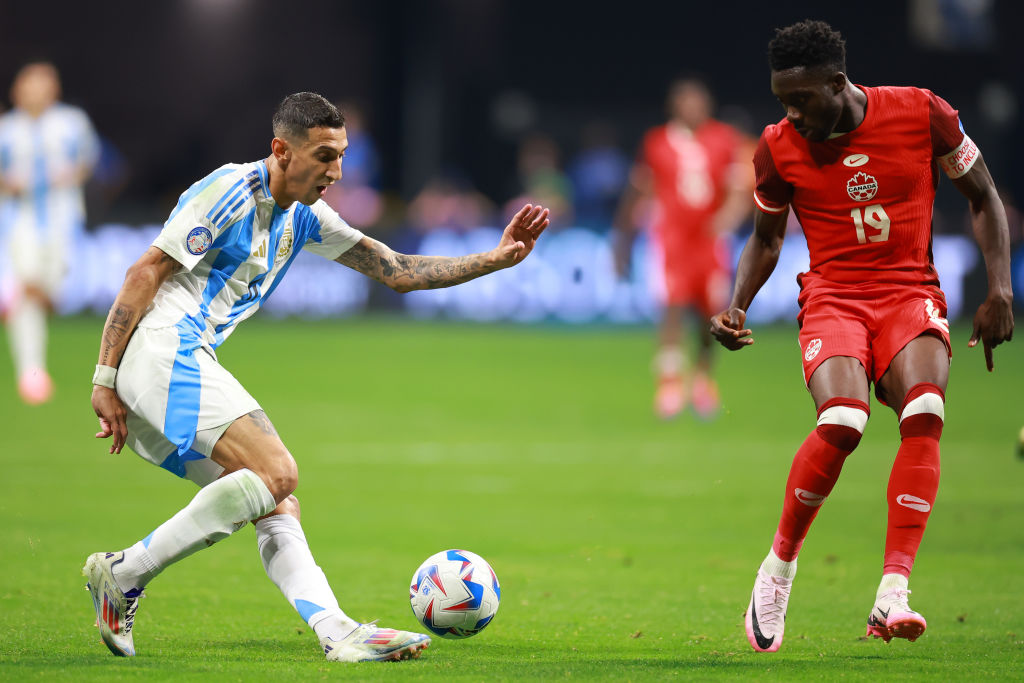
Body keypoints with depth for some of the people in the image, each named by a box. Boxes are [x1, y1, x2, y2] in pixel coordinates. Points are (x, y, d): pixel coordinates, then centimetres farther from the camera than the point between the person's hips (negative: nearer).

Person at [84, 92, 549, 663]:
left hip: (189, 367, 10)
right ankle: (124, 575, -16)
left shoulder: (303, 217, 18)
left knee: (279, 507, 1)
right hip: (162, 352, -10)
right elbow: (144, 275, -12)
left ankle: (339, 633, -10)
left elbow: (398, 271, 22)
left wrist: (496, 259, 11)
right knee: (276, 472, -20)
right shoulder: (231, 192, -10)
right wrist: (106, 379, -16)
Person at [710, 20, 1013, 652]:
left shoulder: (922, 114, -6)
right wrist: (737, 306, -1)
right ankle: (780, 564, -6)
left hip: (911, 293, 0)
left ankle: (892, 597, -32)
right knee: (842, 421, -29)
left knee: (925, 415, -28)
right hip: (833, 298, 0)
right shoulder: (779, 147, -1)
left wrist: (1000, 291, -3)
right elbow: (767, 237, 16)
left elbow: (983, 199, 6)